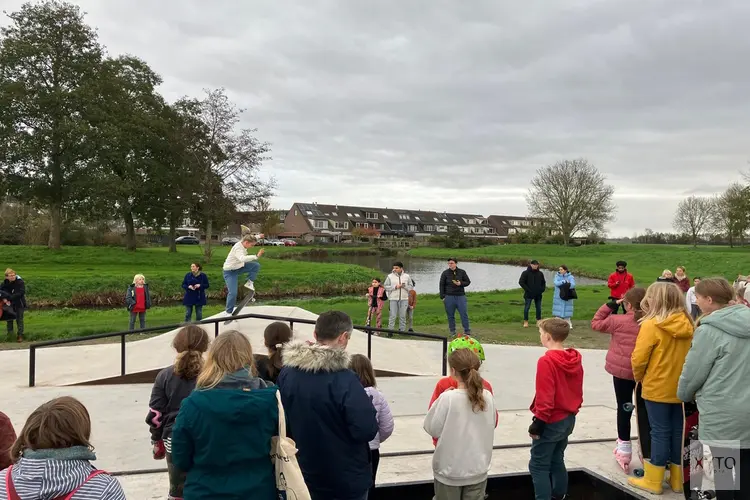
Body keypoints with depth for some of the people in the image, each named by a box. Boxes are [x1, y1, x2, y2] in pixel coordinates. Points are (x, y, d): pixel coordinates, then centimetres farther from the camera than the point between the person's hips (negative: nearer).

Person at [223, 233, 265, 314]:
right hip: (230, 272, -9)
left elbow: (249, 238, 20)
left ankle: (249, 282, 5)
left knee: (256, 265, -3)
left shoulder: (242, 242, -7)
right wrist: (256, 256, -57)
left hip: (238, 267, 9)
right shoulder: (238, 248, -33)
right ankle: (229, 312, 0)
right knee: (233, 293, -15)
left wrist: (258, 236, 18)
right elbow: (242, 259, -53)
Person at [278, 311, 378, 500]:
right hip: (345, 481, -5)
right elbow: (367, 430, -25)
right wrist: (369, 411, -5)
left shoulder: (286, 373, -7)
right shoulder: (344, 380, -28)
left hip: (304, 475, 5)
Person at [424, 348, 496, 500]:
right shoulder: (488, 397, -7)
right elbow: (491, 425, 8)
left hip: (450, 470, -3)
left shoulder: (447, 398, -20)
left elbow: (432, 428, -10)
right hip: (478, 469, 3)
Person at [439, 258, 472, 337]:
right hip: (449, 297, 0)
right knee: (450, 315, 5)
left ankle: (467, 331, 8)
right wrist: (442, 297, -1)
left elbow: (468, 282, 9)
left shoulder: (462, 272, 4)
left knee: (464, 314, -1)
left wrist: (461, 283, -11)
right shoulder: (445, 273, 2)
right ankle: (452, 332, 16)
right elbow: (442, 285, 5)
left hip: (461, 296, 0)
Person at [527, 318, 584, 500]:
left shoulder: (546, 361, -22)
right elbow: (578, 392, 11)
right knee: (557, 461, 21)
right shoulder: (575, 359, 3)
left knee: (538, 466, 2)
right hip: (568, 419, 8)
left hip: (551, 422, -8)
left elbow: (545, 398, -22)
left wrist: (538, 423, -14)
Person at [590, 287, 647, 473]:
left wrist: (611, 305, 0)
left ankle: (624, 451, 16)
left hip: (622, 371, -2)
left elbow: (596, 324, 1)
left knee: (624, 408, 10)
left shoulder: (618, 321, -14)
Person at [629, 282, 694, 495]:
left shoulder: (652, 325, -18)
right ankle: (677, 479, 26)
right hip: (681, 387, 5)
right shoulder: (687, 325, -1)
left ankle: (653, 481, 16)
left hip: (657, 387, -5)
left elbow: (639, 359, -16)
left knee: (660, 432, 4)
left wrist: (639, 378, 2)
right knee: (678, 430, 14)